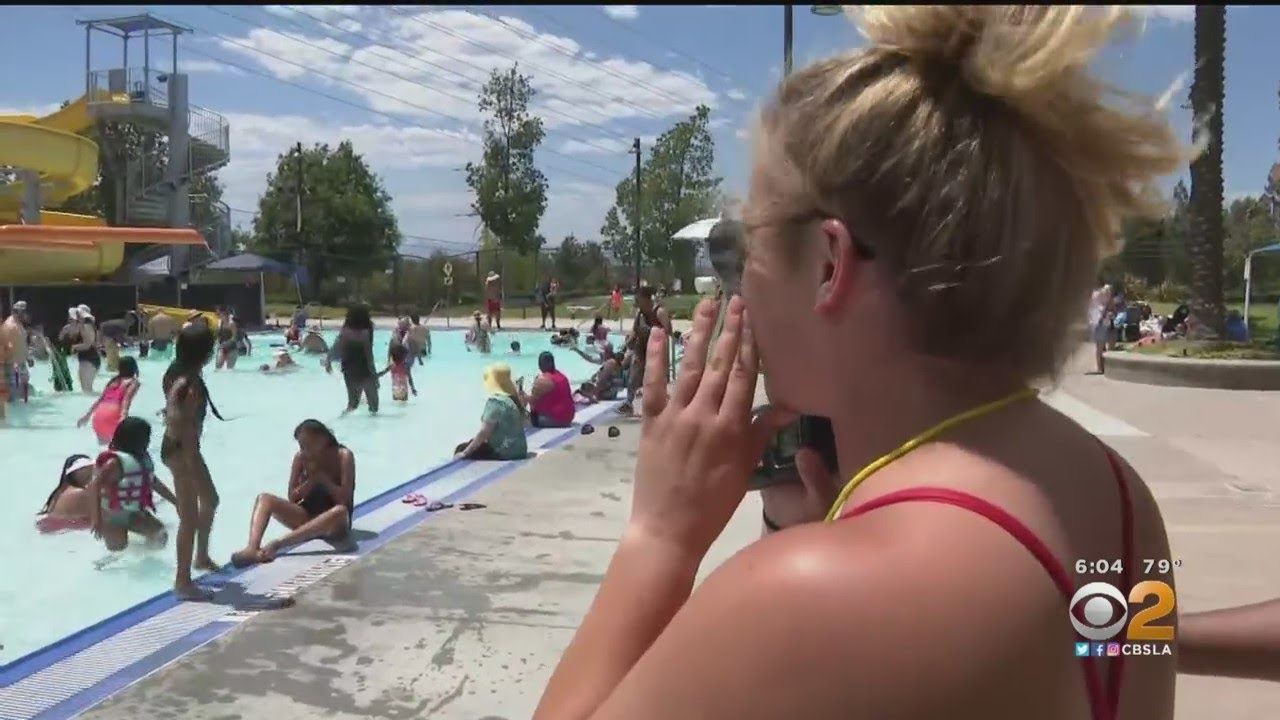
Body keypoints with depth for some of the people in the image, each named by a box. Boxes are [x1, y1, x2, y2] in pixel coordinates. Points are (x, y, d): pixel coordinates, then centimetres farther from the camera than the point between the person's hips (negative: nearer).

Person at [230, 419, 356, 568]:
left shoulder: (344, 456, -13)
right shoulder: (301, 457, -2)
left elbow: (344, 499, -20)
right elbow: (292, 498, -2)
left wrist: (322, 477, -20)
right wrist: (311, 479, -16)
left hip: (334, 524, -4)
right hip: (308, 517, 5)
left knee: (340, 511, -41)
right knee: (264, 499, -15)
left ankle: (276, 545, -42)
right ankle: (252, 548, -42)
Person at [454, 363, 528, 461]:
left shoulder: (495, 400, -19)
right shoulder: (514, 396, 6)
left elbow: (484, 432, -18)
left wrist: (465, 453, -11)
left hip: (504, 452, -9)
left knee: (460, 449, 3)